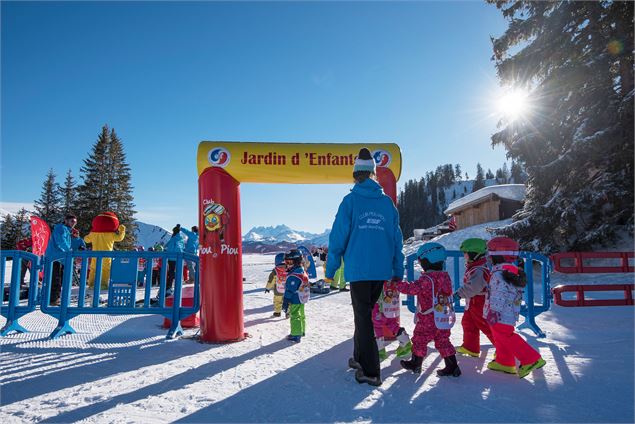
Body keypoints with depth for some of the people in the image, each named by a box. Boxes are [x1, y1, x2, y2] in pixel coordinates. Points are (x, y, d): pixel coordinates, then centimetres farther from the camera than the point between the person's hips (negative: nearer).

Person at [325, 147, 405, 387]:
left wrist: (330, 270, 3)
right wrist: (398, 272, 17)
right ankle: (360, 358, 33)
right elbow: (397, 239, 10)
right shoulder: (387, 202, 7)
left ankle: (370, 372, 4)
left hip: (358, 270, -4)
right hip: (382, 270, 5)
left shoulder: (350, 201, -5)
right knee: (366, 313, 19)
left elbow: (338, 237, -5)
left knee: (363, 317, 3)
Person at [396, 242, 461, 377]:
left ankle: (416, 363, 21)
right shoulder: (446, 276, 5)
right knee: (443, 341, 15)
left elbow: (412, 289, -25)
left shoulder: (426, 279, -21)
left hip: (427, 320, -7)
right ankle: (452, 366, 15)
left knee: (419, 340, 9)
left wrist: (398, 284, -14)